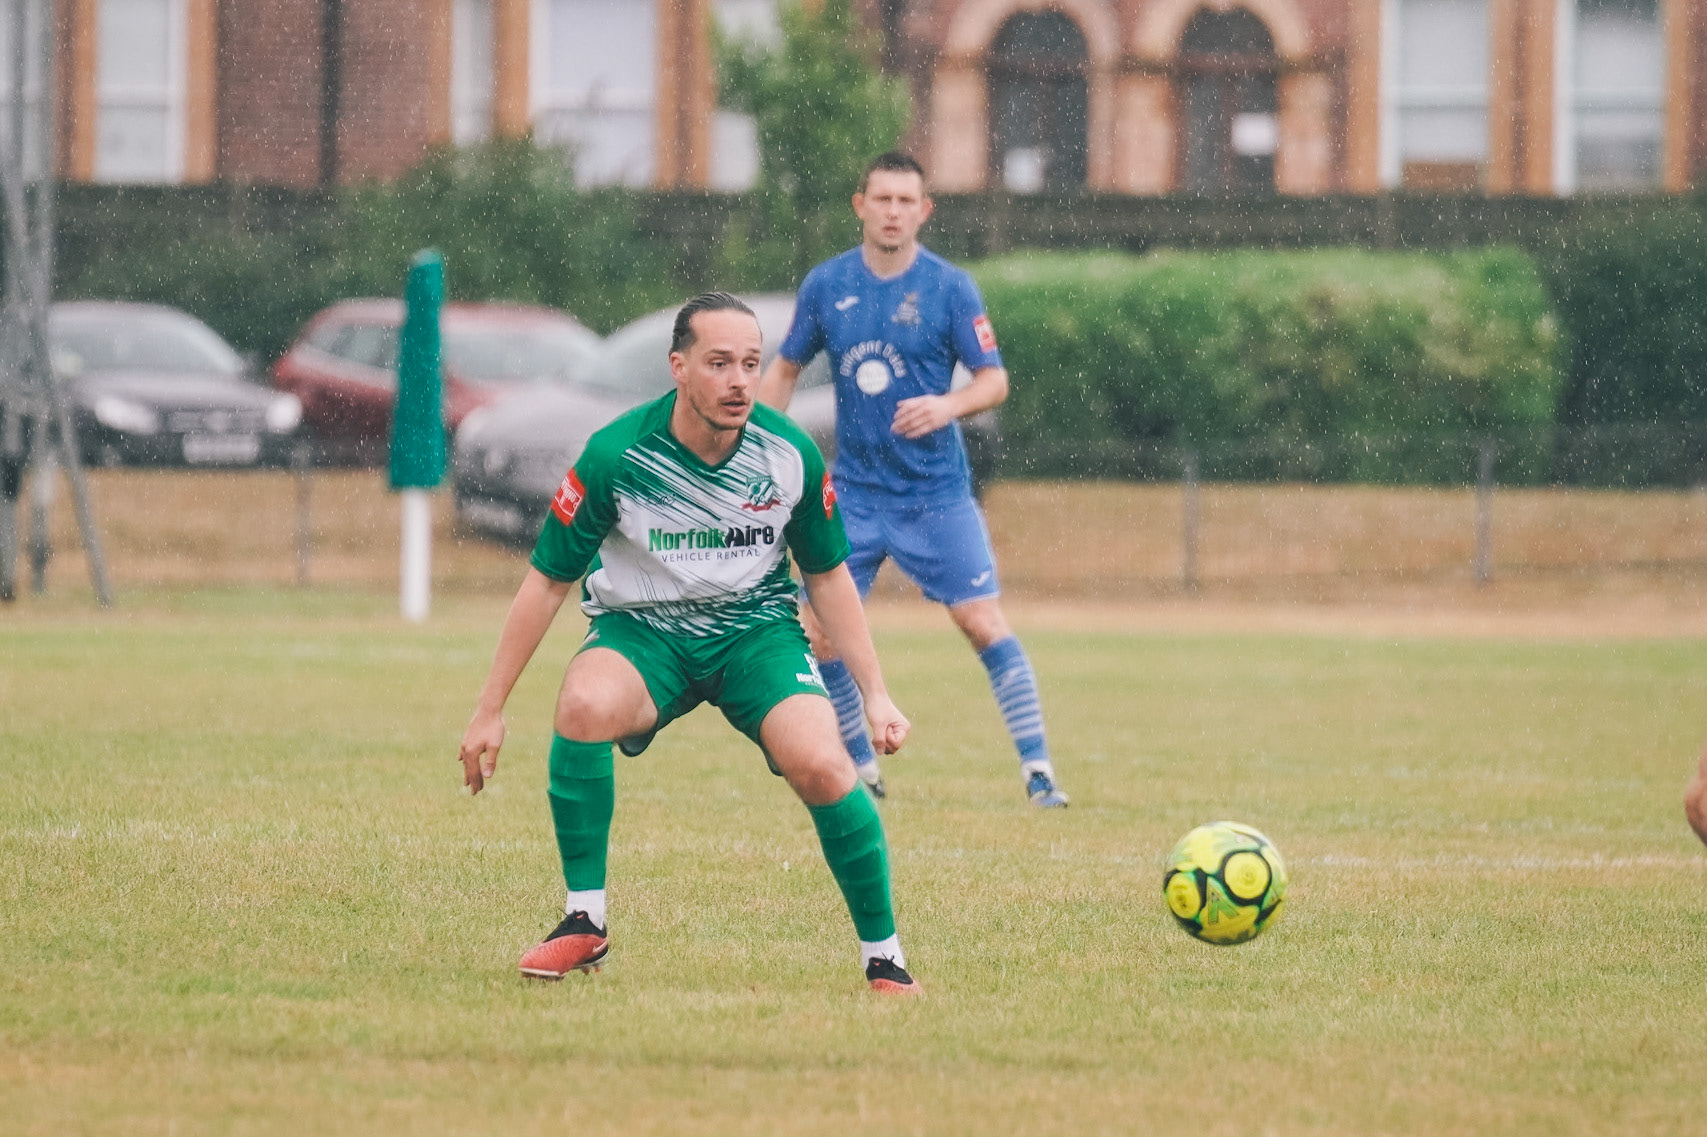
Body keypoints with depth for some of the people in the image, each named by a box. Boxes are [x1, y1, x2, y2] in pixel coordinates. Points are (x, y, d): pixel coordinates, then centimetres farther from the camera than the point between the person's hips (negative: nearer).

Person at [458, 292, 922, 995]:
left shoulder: (791, 455, -11)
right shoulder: (615, 457, -18)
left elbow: (827, 574, 6)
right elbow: (547, 580, -8)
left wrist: (875, 693, 1)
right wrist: (491, 708, -6)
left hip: (757, 628, 1)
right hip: (640, 628, -1)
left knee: (821, 766, -26)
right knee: (584, 705, -35)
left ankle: (884, 958, -7)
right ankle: (584, 924, -19)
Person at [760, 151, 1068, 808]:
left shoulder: (949, 288, -6)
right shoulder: (826, 285, 1)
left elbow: (995, 379, -4)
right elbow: (785, 369, 13)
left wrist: (949, 405, -24)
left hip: (936, 491, -3)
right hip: (854, 491, 3)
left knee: (983, 622, -11)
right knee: (819, 634, -4)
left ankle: (1038, 771, -6)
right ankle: (862, 772, 14)